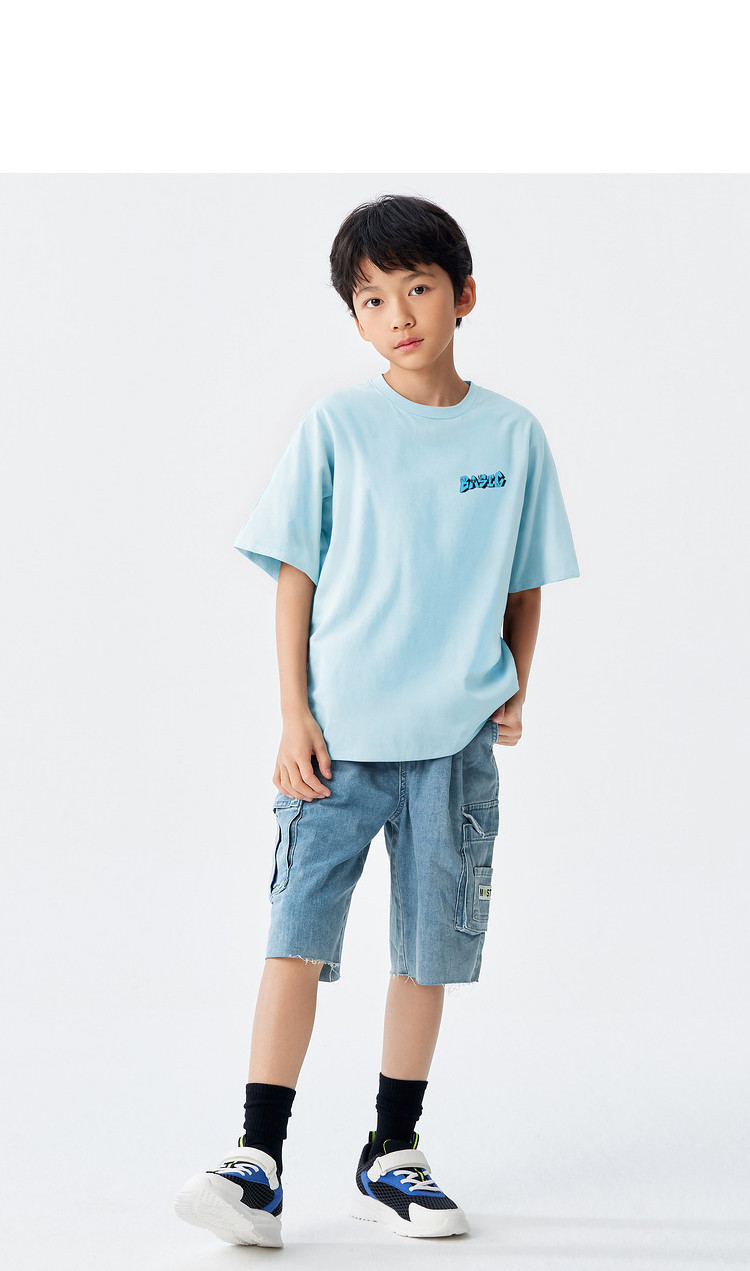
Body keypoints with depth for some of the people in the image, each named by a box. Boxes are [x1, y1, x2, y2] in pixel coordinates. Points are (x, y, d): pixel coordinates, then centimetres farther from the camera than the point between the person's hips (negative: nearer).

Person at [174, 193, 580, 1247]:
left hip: (456, 740, 2)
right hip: (339, 732, -2)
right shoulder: (335, 426, -1)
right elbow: (296, 575, 0)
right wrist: (294, 714, -5)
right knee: (297, 933, -7)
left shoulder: (512, 435, 4)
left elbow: (524, 584, 13)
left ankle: (391, 1157, 20)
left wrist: (514, 692, 2)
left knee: (428, 951, 8)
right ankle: (259, 1160, -2)